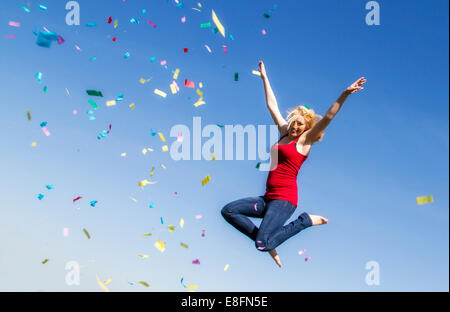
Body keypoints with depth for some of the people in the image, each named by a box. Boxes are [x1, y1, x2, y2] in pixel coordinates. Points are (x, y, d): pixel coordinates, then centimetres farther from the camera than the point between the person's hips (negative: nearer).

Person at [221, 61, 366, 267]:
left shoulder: (304, 140, -1)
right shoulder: (284, 133, 16)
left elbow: (328, 118, -13)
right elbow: (272, 105, 23)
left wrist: (345, 94, -23)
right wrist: (264, 77, 30)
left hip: (284, 199, -7)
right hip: (268, 198, 7)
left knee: (262, 245, -23)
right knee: (228, 211, -5)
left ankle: (306, 220, -1)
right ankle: (267, 241, -1)